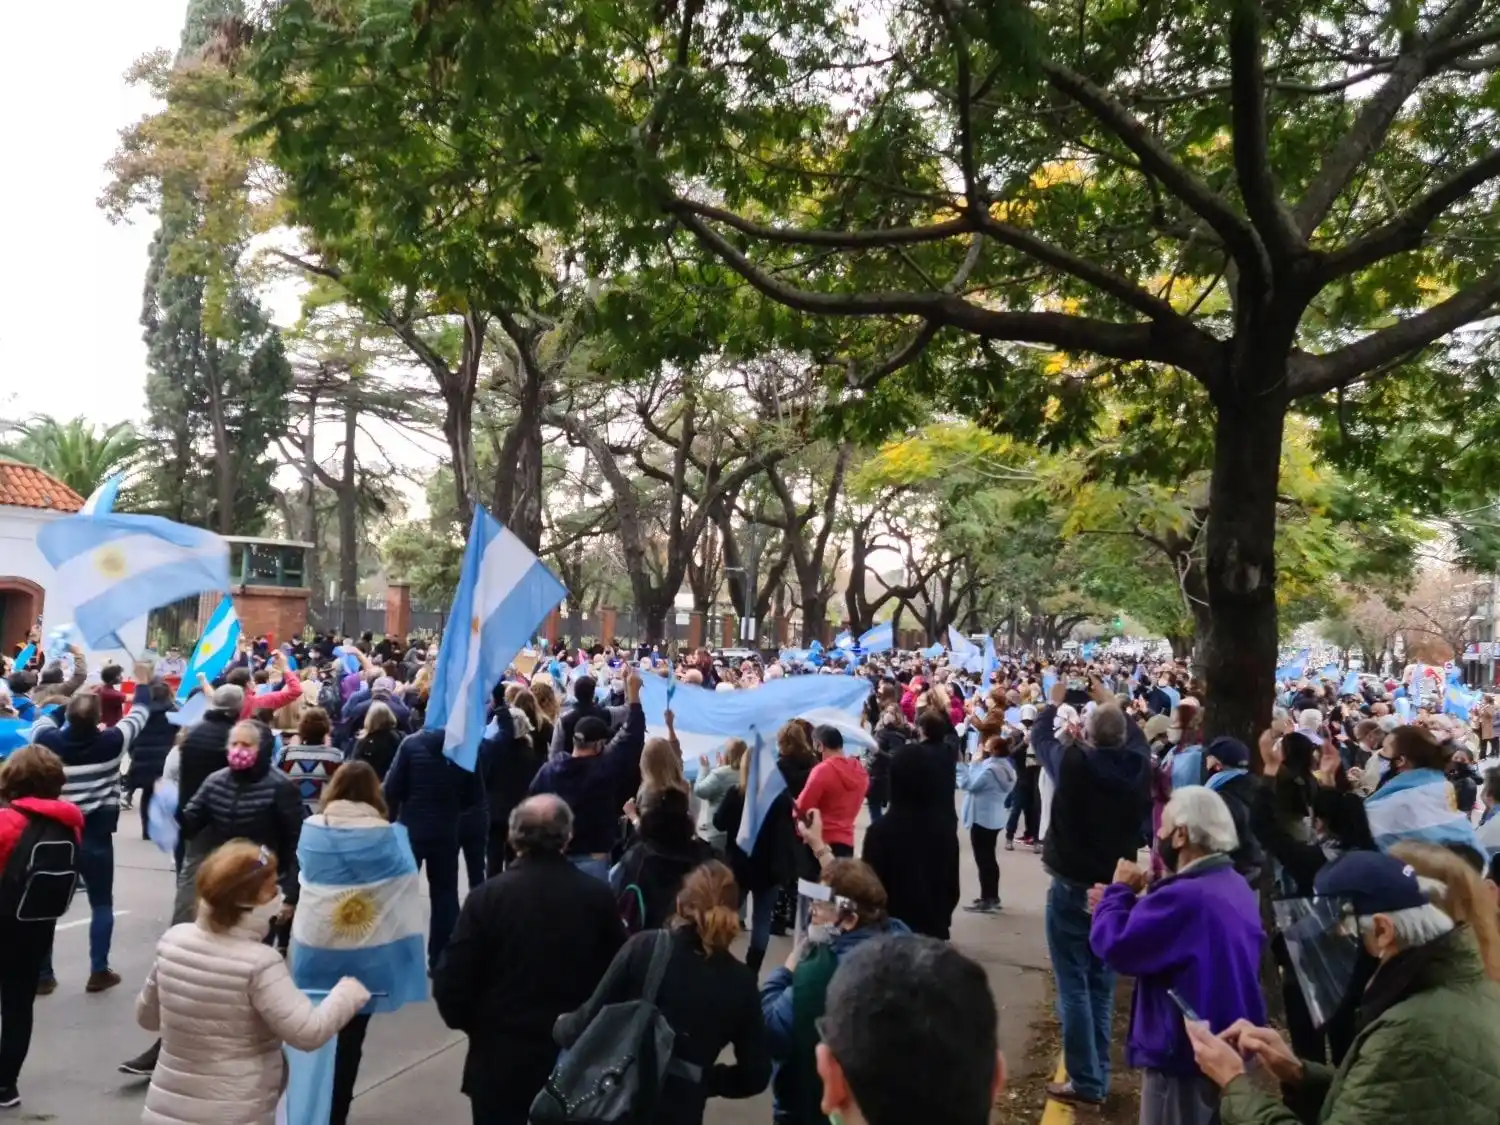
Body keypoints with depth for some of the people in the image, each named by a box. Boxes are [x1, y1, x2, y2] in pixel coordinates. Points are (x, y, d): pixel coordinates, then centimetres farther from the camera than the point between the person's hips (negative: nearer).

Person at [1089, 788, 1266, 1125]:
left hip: (1187, 1055, -9)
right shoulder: (1237, 886, 5)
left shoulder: (1185, 897, -29)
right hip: (1232, 1048, 9)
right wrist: (1124, 904, 7)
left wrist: (1118, 892, -9)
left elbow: (1113, 946, -24)